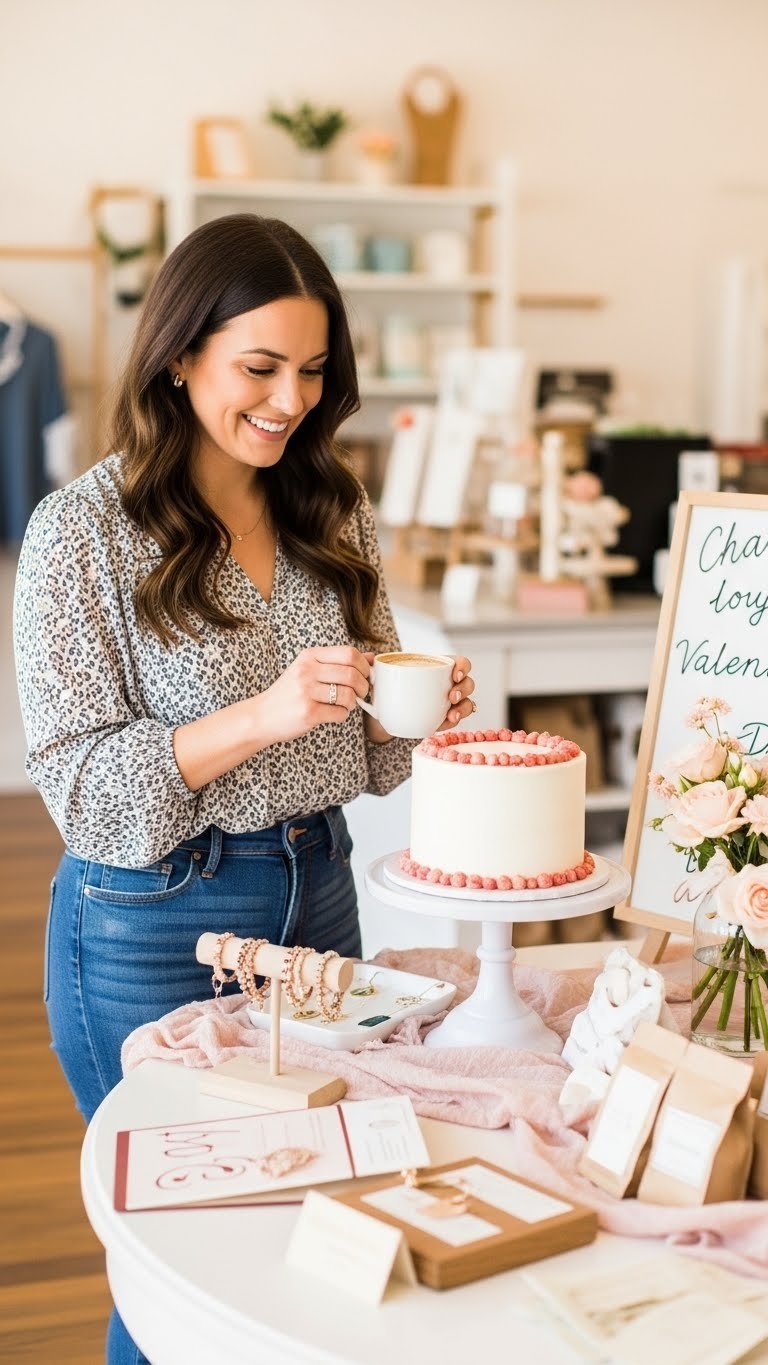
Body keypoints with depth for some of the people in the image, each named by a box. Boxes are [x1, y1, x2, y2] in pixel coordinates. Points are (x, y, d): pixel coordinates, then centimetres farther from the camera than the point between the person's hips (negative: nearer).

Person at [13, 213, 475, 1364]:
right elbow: (77, 781, -15)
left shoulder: (333, 514, 4)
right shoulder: (84, 530, -13)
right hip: (153, 923, -5)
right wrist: (261, 716, -27)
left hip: (317, 891, 5)